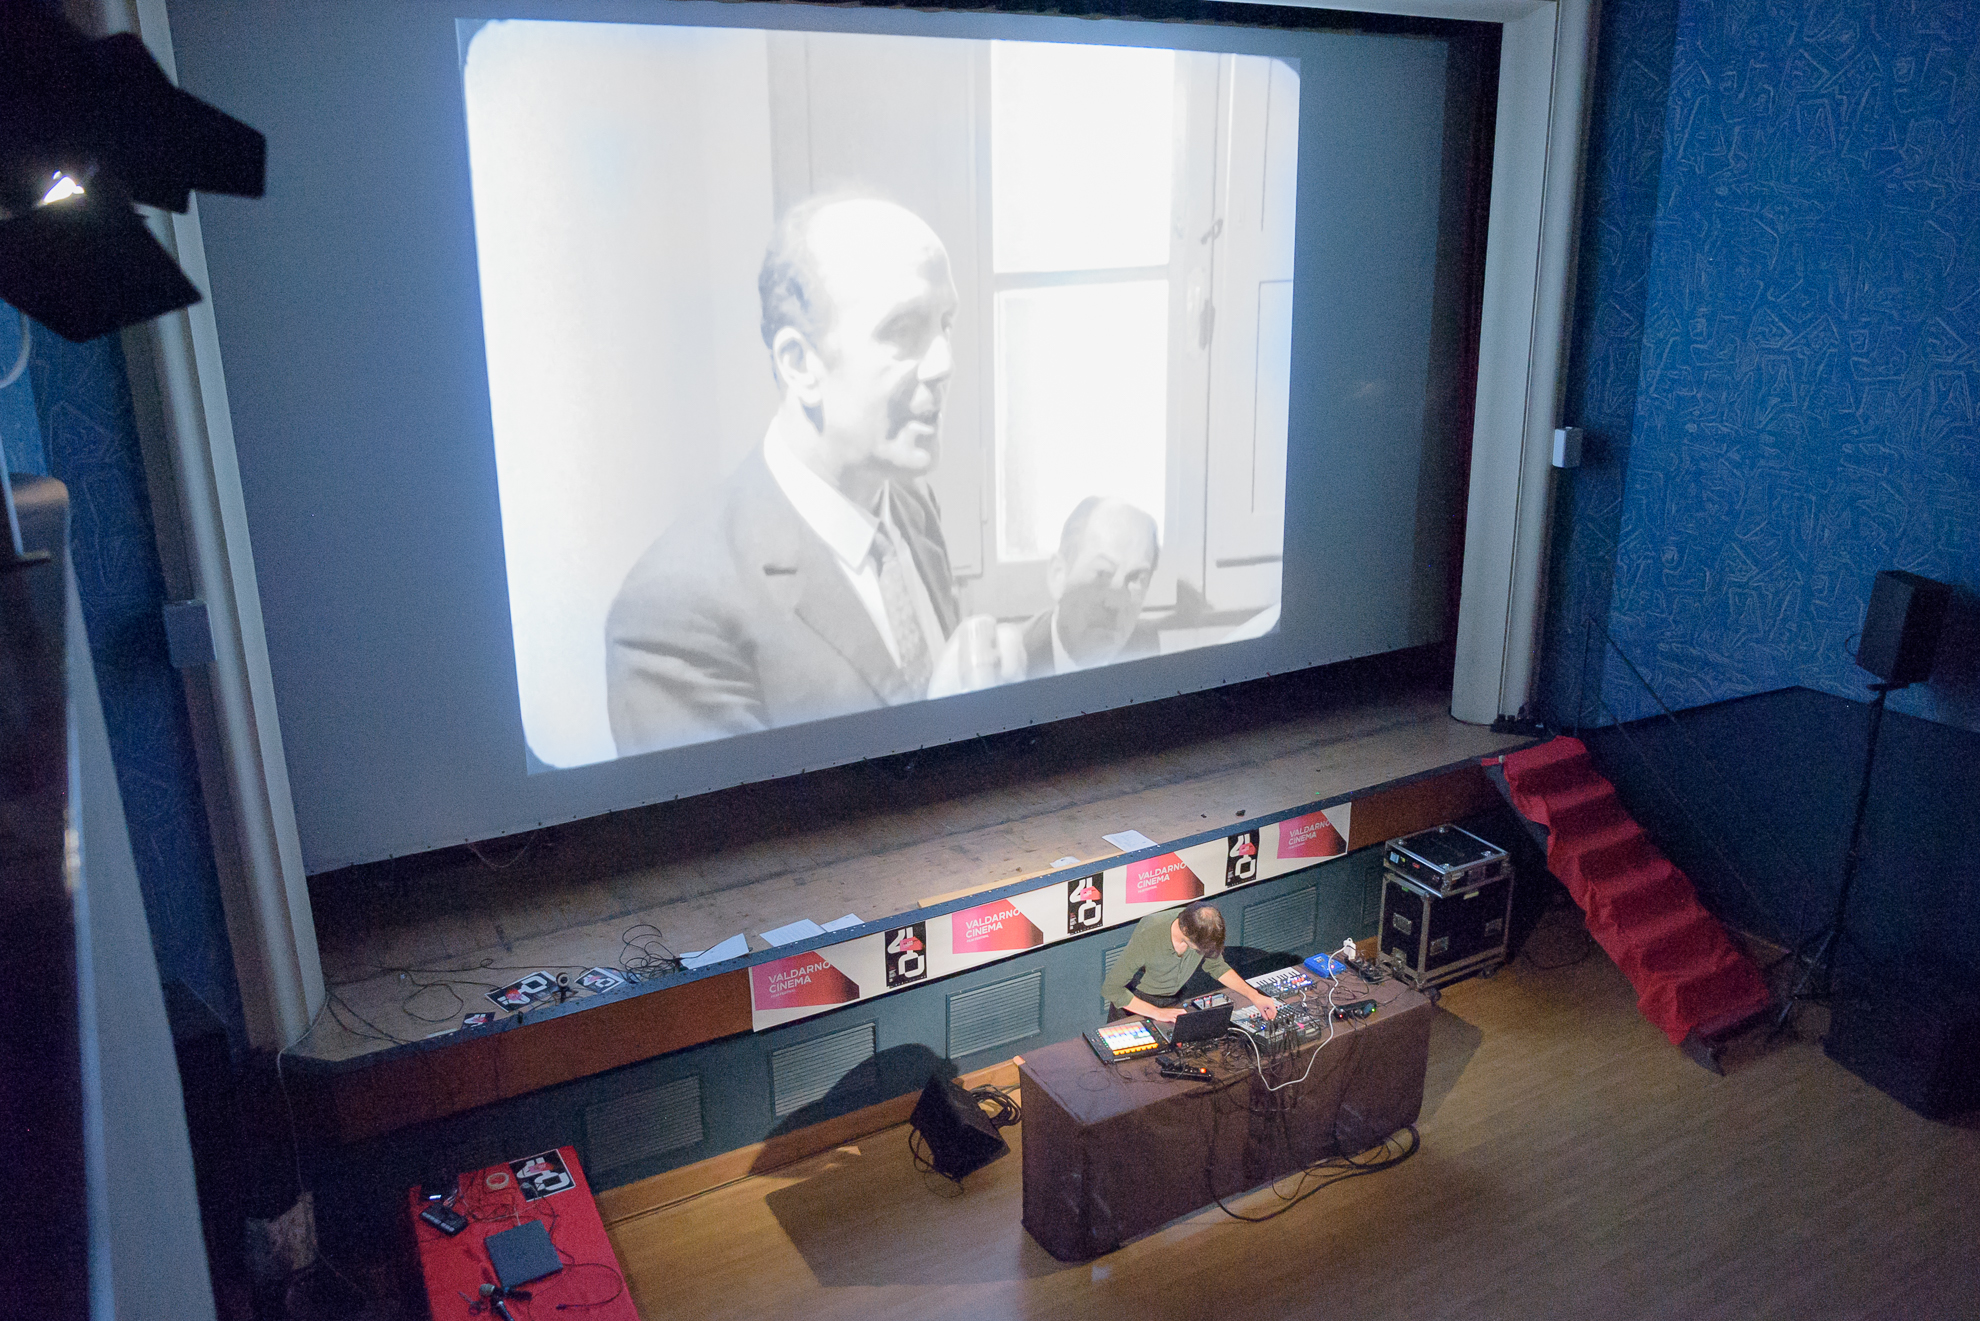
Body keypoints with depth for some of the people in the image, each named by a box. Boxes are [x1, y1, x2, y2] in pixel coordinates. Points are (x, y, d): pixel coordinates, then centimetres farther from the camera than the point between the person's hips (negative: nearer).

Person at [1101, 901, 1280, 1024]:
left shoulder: (1204, 929, -23)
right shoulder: (1148, 937, -38)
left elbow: (1216, 966, -1)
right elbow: (1111, 989, -32)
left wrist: (1254, 996, -10)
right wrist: (1157, 1013, -32)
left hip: (1175, 1000, 4)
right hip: (1136, 1003, -4)